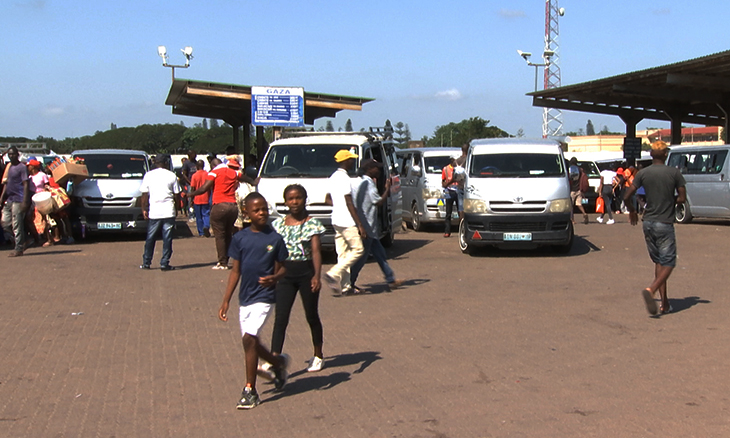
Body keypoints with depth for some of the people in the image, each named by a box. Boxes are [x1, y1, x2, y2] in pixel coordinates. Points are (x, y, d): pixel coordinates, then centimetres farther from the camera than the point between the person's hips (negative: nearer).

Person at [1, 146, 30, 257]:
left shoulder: (22, 167, -7)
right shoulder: (9, 167, 17)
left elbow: (26, 184, -12)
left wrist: (25, 201, -18)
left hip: (18, 200, -8)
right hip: (9, 200, 8)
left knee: (17, 225, -6)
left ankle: (18, 249, -1)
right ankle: (23, 239, 18)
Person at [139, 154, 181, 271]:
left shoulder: (148, 175, 2)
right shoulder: (172, 176, 0)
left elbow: (144, 195, 2)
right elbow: (177, 195, 2)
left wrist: (144, 209, 9)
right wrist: (176, 203, 20)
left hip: (153, 212, 1)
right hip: (168, 212, -1)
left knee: (150, 238, 11)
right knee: (167, 238, 3)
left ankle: (146, 263, 15)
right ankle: (164, 263, 1)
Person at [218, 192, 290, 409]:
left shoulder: (275, 239, -4)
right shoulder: (240, 239, 3)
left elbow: (281, 268, 3)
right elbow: (236, 271, 8)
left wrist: (274, 277, -20)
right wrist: (226, 300, 7)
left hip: (264, 296, -4)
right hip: (245, 297, 4)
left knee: (249, 339, -14)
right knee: (251, 342, 11)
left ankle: (250, 390, -2)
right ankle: (279, 362, 41)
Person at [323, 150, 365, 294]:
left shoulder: (333, 177, 15)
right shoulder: (344, 178, -15)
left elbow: (327, 200, 21)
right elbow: (349, 203, -18)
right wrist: (360, 224, -17)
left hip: (336, 221, 10)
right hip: (347, 221, -10)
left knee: (343, 254, 9)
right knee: (358, 249, -5)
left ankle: (345, 285, 9)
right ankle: (334, 274, -12)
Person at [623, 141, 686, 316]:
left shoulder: (643, 173, -2)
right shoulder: (674, 173, -7)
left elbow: (627, 196, -4)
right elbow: (682, 198, -3)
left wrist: (632, 211, 15)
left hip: (648, 222, 4)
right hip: (665, 223, -4)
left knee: (659, 262, 14)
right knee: (668, 263, 1)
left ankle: (665, 303, 11)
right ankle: (651, 290, -25)